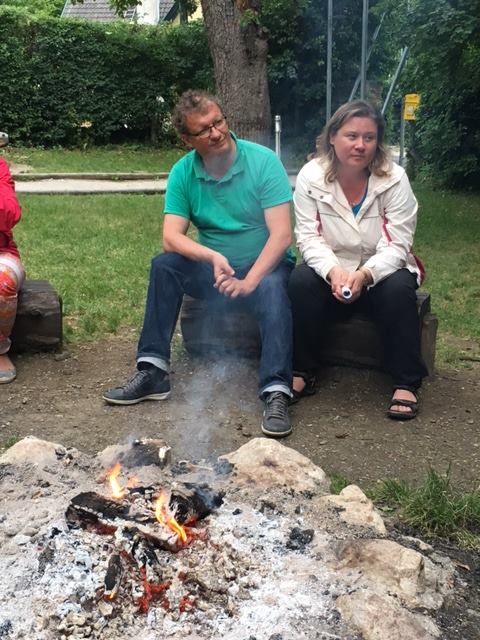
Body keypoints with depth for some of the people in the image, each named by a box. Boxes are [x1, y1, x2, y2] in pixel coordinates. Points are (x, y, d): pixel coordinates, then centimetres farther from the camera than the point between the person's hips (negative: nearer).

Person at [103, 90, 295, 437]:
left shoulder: (263, 161, -13)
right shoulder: (183, 172, -3)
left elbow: (282, 234, -19)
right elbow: (171, 237, -12)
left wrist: (249, 281, -30)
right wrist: (212, 257, -31)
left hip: (265, 266, -3)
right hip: (215, 268, 3)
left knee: (273, 288, -36)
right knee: (164, 266, -21)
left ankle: (276, 393, -39)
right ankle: (153, 372, -18)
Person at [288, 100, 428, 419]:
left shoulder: (394, 179, -14)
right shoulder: (311, 176, -10)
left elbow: (396, 246, -17)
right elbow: (309, 238, -13)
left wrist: (364, 275, -36)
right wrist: (334, 272, -32)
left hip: (381, 272, -1)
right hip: (331, 270, 1)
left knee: (398, 289, -32)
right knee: (301, 282, -28)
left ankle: (406, 383, -18)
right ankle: (302, 372, -13)